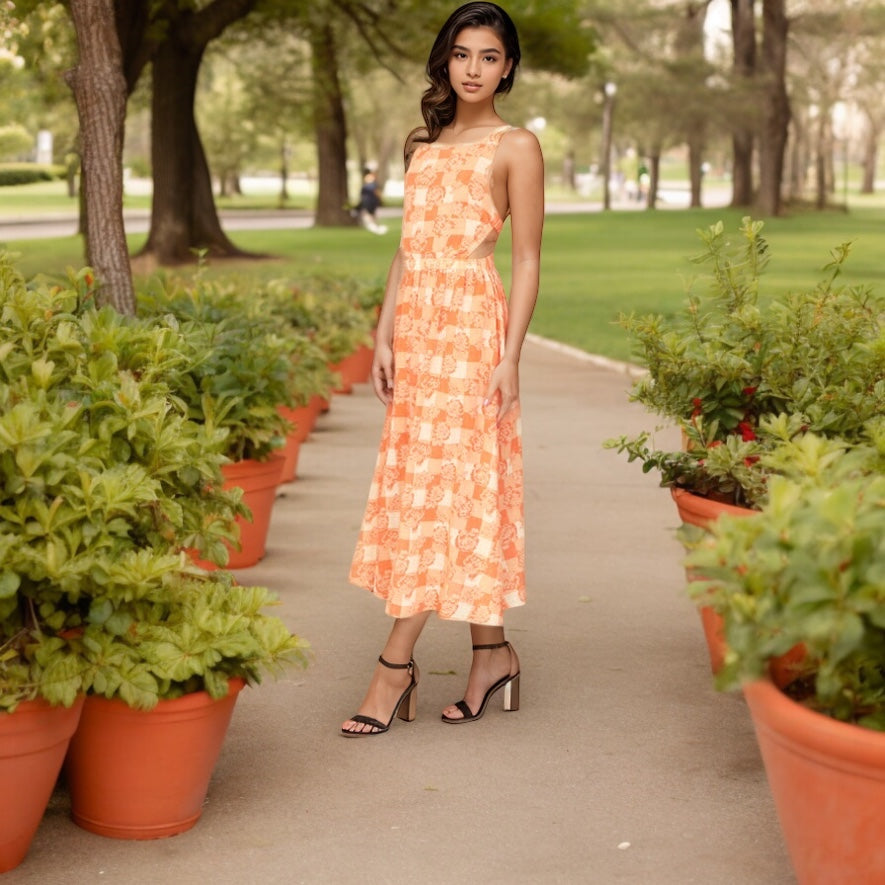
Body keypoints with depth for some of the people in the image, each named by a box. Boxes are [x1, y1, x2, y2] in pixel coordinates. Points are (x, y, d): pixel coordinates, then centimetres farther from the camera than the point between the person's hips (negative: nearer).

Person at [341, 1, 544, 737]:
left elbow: (527, 261, -4)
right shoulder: (425, 143, 18)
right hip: (417, 325, 7)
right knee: (418, 487, 5)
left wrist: (510, 354, -11)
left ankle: (396, 664, -4)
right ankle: (492, 653, 14)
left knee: (442, 489, -7)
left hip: (471, 326, -7)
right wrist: (386, 334, 9)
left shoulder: (516, 147, 0)